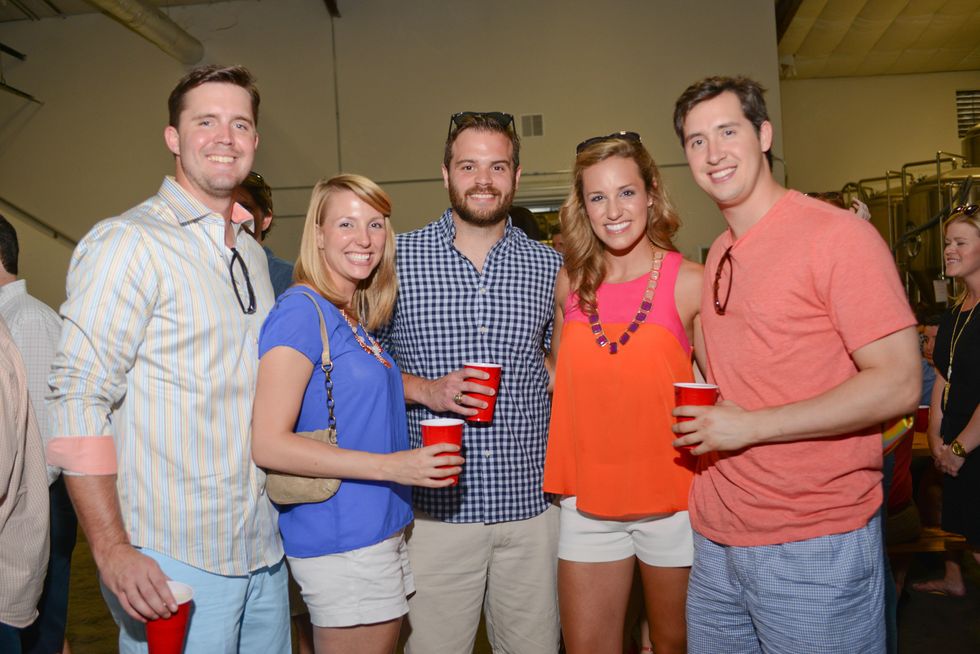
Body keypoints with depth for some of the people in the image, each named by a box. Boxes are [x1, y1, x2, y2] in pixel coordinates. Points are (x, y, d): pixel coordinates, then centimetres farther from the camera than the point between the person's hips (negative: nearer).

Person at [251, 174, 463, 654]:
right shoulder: (301, 310, -15)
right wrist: (390, 466, -21)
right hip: (340, 542, -8)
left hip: (382, 531, 8)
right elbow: (268, 444, -20)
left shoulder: (354, 318, 9)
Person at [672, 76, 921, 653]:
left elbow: (898, 384, -16)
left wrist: (749, 426, -18)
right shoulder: (719, 257, 11)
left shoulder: (837, 235, -11)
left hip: (814, 546, -7)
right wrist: (706, 420, 2)